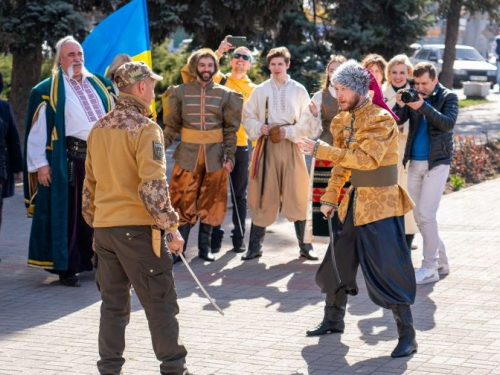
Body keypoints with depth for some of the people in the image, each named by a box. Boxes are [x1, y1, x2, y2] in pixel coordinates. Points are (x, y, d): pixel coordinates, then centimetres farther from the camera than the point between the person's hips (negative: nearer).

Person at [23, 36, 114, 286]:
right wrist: (40, 164, -10)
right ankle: (67, 267, 6)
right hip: (70, 160, -5)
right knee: (69, 212, -2)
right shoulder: (49, 91, -1)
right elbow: (37, 130, -3)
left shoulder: (99, 85, 15)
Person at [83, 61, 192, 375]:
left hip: (104, 227, 7)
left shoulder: (100, 128, 10)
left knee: (113, 302, 13)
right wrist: (171, 226, -13)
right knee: (160, 302, 2)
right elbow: (154, 185, -18)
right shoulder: (145, 128, -11)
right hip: (137, 227, -7)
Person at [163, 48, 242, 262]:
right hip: (188, 154, -1)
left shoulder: (225, 94, 6)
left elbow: (230, 129, 6)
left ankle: (205, 247, 15)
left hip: (215, 155, 1)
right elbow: (171, 126, 5)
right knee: (183, 203, -2)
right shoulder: (181, 92, 5)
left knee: (211, 203, 5)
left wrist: (229, 156, -3)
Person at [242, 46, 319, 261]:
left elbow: (308, 122, 2)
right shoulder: (260, 90, 7)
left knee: (297, 196, -2)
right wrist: (260, 128, -9)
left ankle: (305, 246, 6)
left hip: (291, 146, -1)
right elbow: (248, 117, 9)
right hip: (266, 147, 1)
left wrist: (289, 132, -11)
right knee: (263, 196, 1)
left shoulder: (298, 90, 4)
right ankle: (255, 246, 8)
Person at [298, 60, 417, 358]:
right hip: (356, 200, 8)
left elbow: (368, 158, -29)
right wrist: (330, 197, 11)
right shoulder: (344, 120, 7)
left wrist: (320, 150, -29)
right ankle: (334, 319, 32)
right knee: (338, 260, 15)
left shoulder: (381, 119, -17)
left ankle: (407, 335, -1)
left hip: (381, 203, -8)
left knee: (389, 269, -9)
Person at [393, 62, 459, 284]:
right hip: (415, 163, 5)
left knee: (426, 214, -11)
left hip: (437, 162, -5)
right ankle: (441, 262, 21)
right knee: (419, 216, 8)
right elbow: (398, 121, -2)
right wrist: (400, 106, -22)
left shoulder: (448, 97, -3)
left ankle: (430, 268, -5)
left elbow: (448, 123, -19)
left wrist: (423, 106, -28)